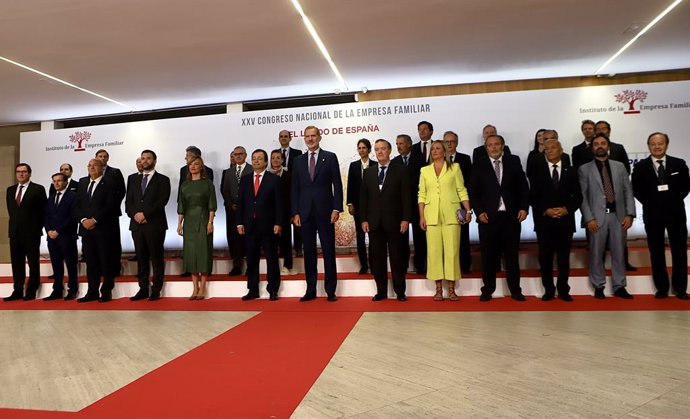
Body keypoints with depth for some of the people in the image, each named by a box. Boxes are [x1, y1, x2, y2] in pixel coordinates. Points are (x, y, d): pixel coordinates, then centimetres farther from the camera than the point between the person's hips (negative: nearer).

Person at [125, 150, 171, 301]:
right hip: (137, 224, 4)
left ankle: (156, 290, 6)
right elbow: (128, 201, 10)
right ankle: (143, 289, 14)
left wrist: (145, 214, -14)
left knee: (156, 258, 1)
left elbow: (162, 201, -8)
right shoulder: (133, 179, 17)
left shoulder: (163, 180, 3)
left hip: (155, 225, -4)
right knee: (141, 258, 7)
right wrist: (135, 214, -8)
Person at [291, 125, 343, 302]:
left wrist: (336, 208, -9)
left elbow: (337, 185, -1)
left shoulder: (330, 157, 3)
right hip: (305, 212, 3)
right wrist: (295, 212, 3)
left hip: (325, 211, -3)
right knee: (308, 251, 6)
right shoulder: (298, 160, 11)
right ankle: (310, 290, 14)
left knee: (328, 251, 2)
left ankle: (331, 290, 9)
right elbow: (295, 188, 10)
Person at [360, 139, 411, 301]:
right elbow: (363, 197, 9)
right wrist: (363, 219, 1)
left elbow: (406, 197, -2)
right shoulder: (368, 172, 11)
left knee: (397, 258, 4)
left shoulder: (401, 170, 2)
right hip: (374, 222, 3)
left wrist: (405, 219, -9)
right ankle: (381, 291, 16)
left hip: (394, 222, -3)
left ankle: (400, 292, 14)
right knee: (377, 259, 6)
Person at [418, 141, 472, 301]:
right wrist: (421, 216, 1)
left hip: (451, 215, -1)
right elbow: (422, 195, 9)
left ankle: (451, 289, 7)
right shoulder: (425, 170, 12)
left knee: (452, 250, -2)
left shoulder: (454, 168, 7)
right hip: (432, 215, 2)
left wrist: (468, 210, -6)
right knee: (434, 250, 1)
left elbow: (462, 190, 4)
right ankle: (438, 289, 8)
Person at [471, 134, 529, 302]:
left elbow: (523, 186, 6)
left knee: (512, 255, 8)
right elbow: (474, 191, 2)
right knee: (488, 256, 5)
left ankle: (515, 290, 18)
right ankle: (487, 290, 16)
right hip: (488, 217, -1)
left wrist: (524, 208, -3)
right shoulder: (479, 165, 4)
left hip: (511, 216, 1)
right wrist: (479, 211, -9)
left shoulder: (514, 161, 7)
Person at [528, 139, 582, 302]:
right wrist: (545, 210, -12)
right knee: (545, 257, 2)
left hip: (565, 220, 1)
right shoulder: (537, 170, 5)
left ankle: (563, 290, 17)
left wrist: (567, 209, -11)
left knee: (564, 256, 6)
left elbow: (577, 196, 6)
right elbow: (533, 196, 1)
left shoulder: (571, 171, 8)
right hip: (544, 220, -1)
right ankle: (548, 290, 13)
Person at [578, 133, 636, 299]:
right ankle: (599, 286, 15)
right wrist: (589, 218, -10)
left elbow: (628, 191, 8)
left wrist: (629, 214, -2)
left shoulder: (619, 166, 11)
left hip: (617, 215, 2)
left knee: (618, 252, 7)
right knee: (596, 253, 3)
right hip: (597, 216, -2)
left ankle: (619, 287, 18)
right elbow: (582, 196, -2)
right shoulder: (584, 169, 3)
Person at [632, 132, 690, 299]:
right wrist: (649, 203, -5)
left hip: (676, 213, 1)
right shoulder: (640, 166, -1)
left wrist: (675, 200, -4)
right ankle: (662, 288, 15)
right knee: (656, 252, 5)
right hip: (652, 214, -1)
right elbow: (636, 190, 1)